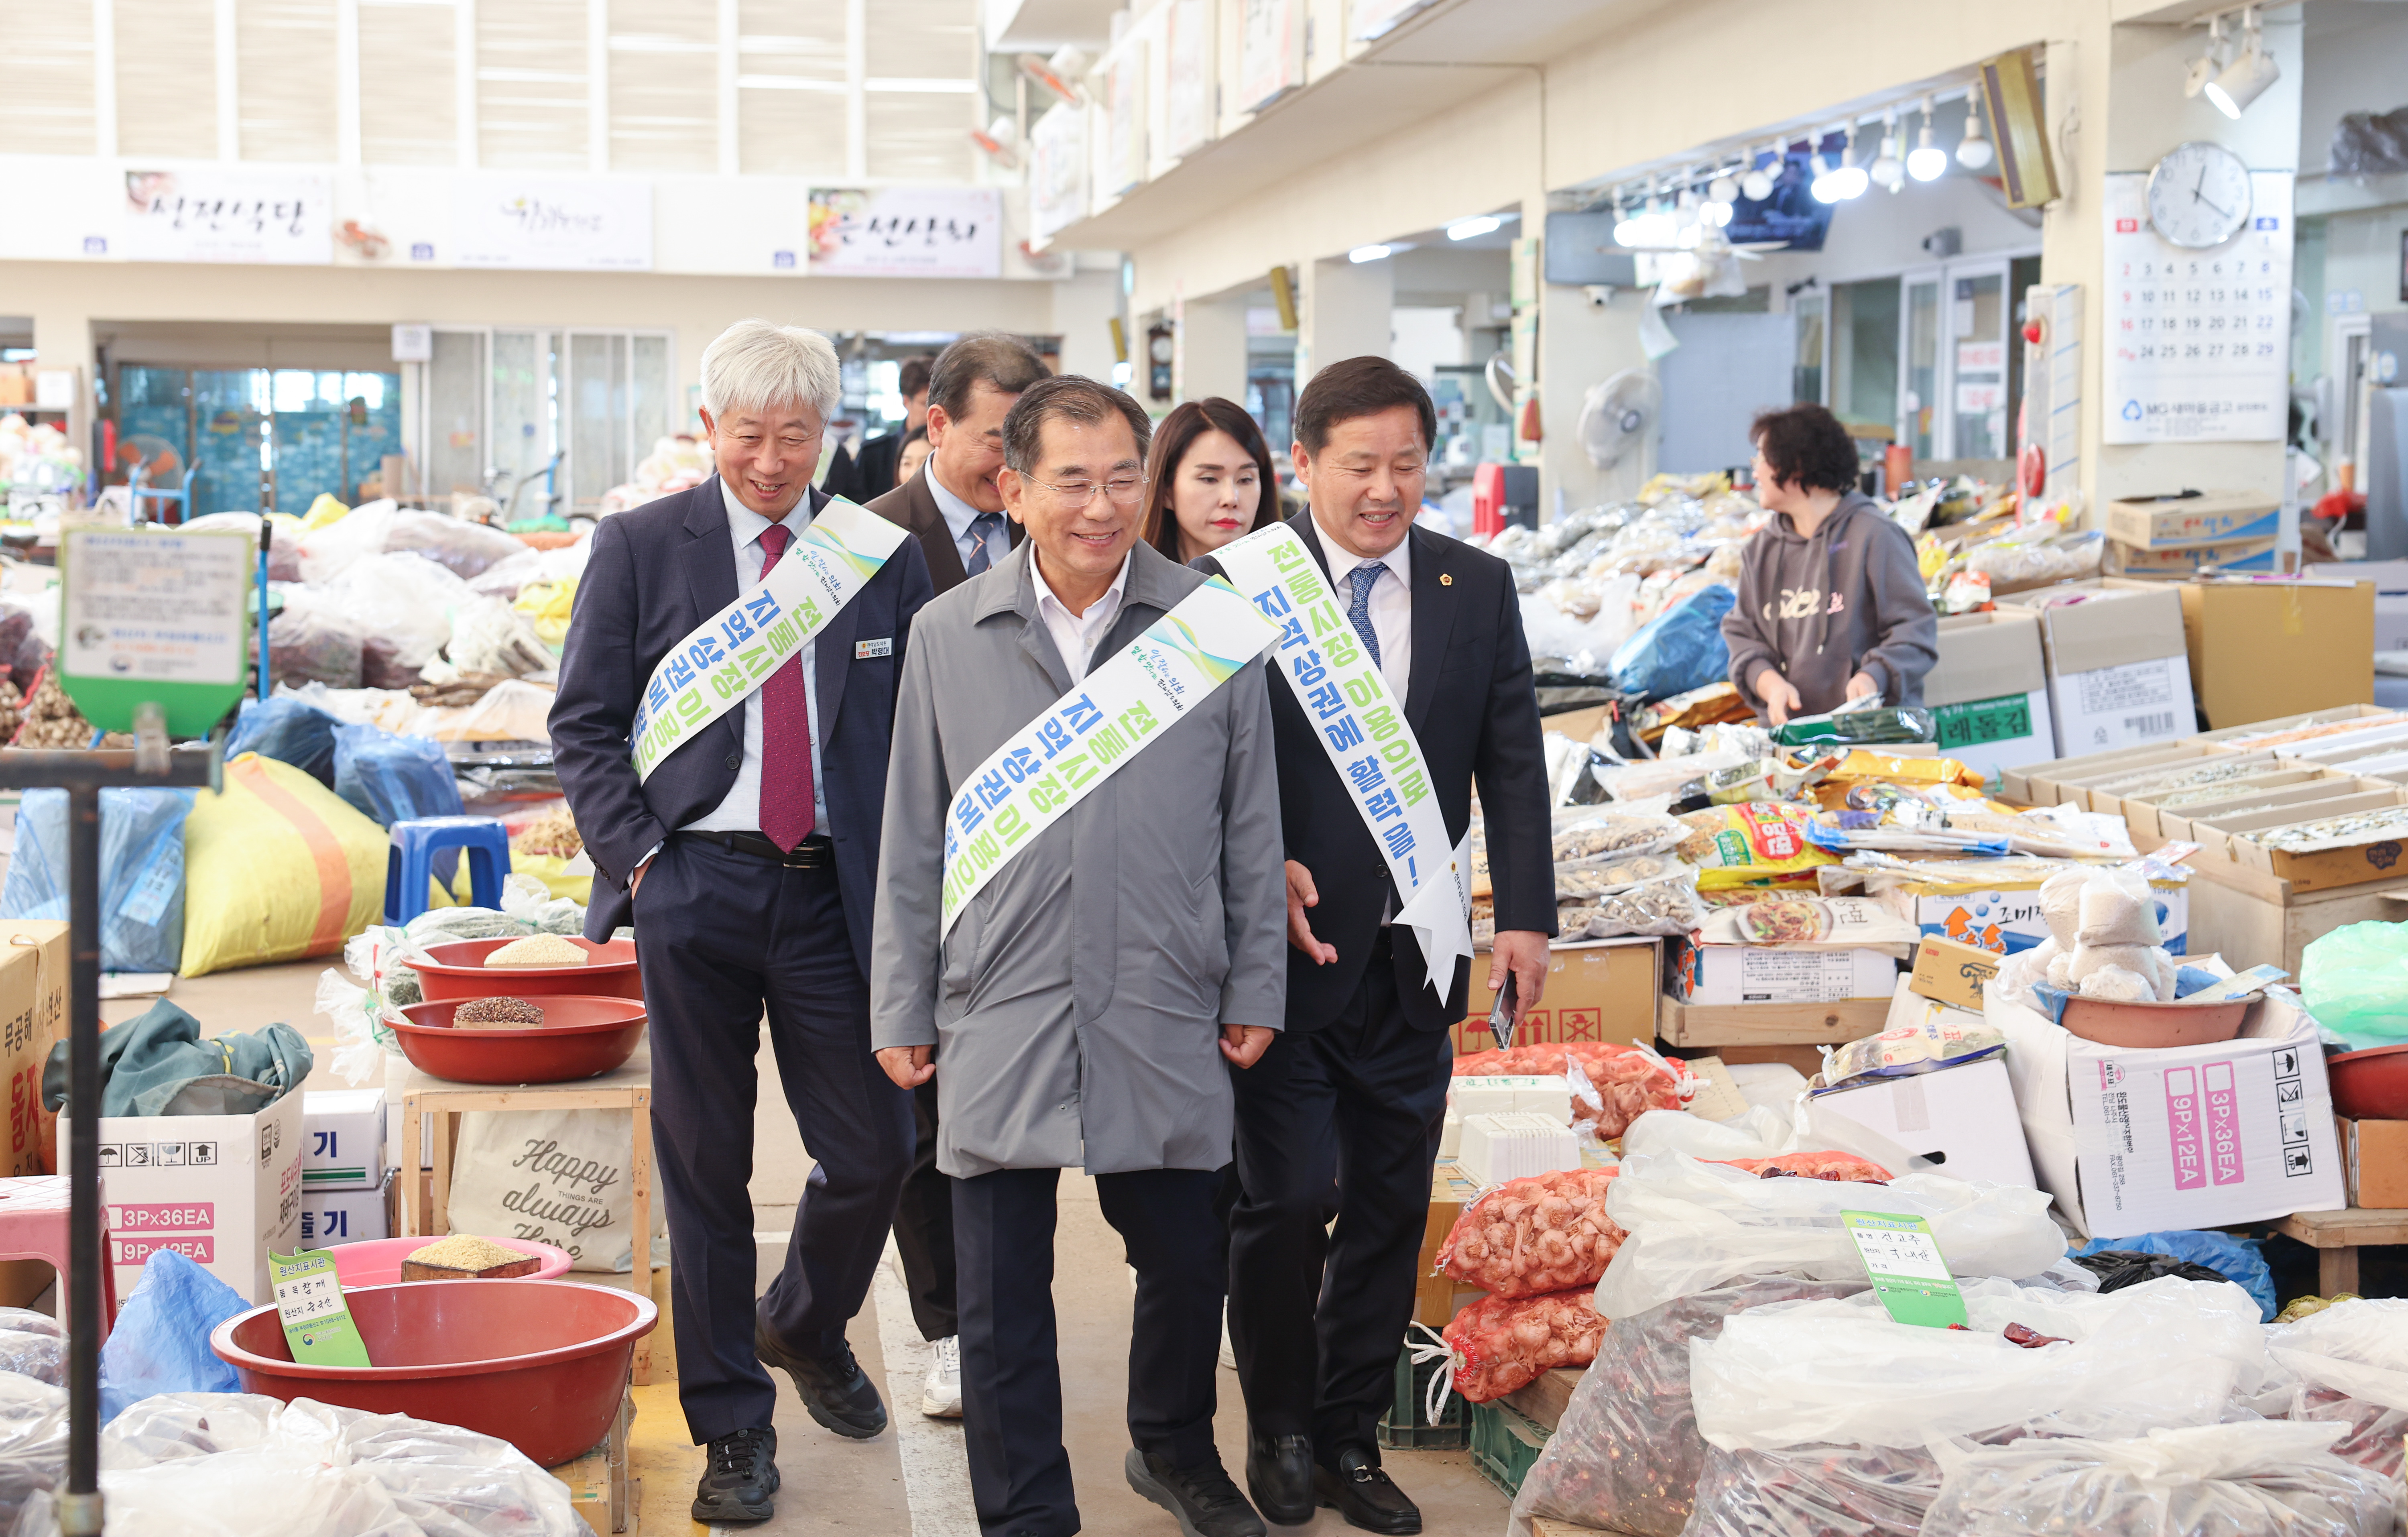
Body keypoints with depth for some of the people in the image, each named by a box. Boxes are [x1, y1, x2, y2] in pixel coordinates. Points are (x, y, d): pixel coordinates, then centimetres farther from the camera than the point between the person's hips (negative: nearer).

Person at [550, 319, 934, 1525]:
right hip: (695, 886, -1)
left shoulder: (885, 556, 6)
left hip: (835, 893, 1)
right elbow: (582, 723, 4)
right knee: (705, 1163, 6)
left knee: (873, 1150, 4)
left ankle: (805, 1325, 35)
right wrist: (637, 858, -6)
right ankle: (731, 1424, 20)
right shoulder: (641, 546, 2)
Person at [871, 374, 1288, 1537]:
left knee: (1186, 1264, 13)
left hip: (1166, 1021, 1)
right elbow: (913, 841, 6)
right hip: (1000, 1019, 0)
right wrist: (902, 1010, 6)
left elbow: (1251, 825, 6)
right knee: (1001, 1298, 5)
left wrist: (1254, 989, 6)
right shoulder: (947, 636, 2)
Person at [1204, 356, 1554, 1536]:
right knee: (1287, 1198, -1)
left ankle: (1351, 1437, 26)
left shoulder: (1479, 589, 6)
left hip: (1414, 958, 4)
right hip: (1288, 948, -4)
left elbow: (1511, 763, 7)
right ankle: (1279, 1430, 21)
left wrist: (1524, 915, -1)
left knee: (1389, 1211, 11)